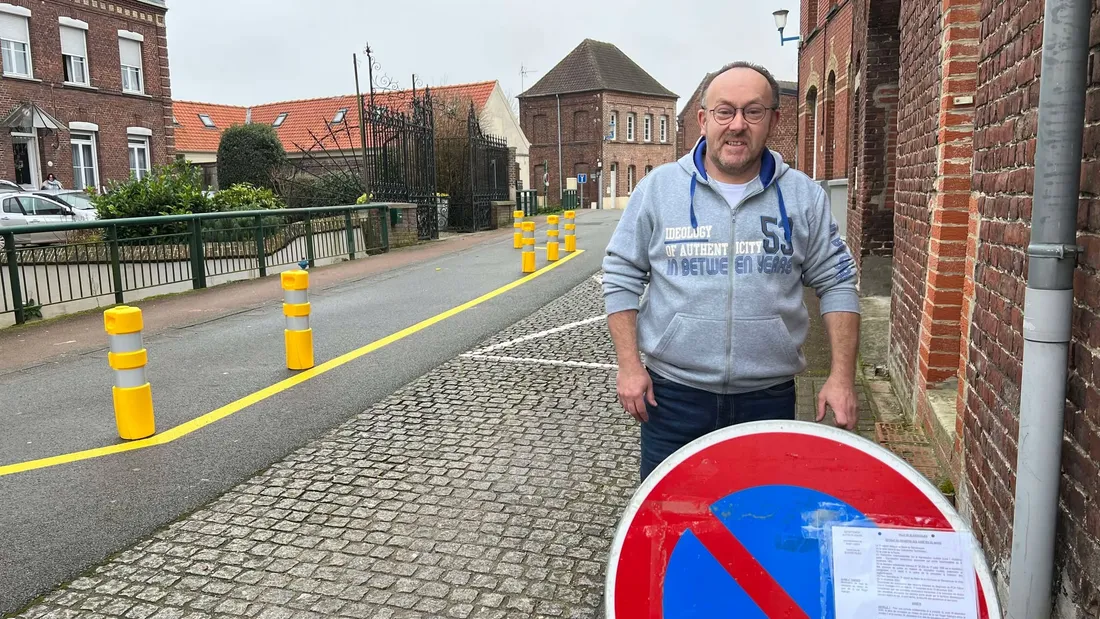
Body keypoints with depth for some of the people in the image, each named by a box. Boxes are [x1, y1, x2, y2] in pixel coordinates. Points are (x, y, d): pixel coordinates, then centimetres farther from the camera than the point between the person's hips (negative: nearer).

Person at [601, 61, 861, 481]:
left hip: (768, 398, 1)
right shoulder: (658, 187, -1)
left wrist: (842, 377, -1)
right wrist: (629, 365, -4)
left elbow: (836, 284, 6)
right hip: (673, 393, -1)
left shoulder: (804, 196, 3)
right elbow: (622, 276, 2)